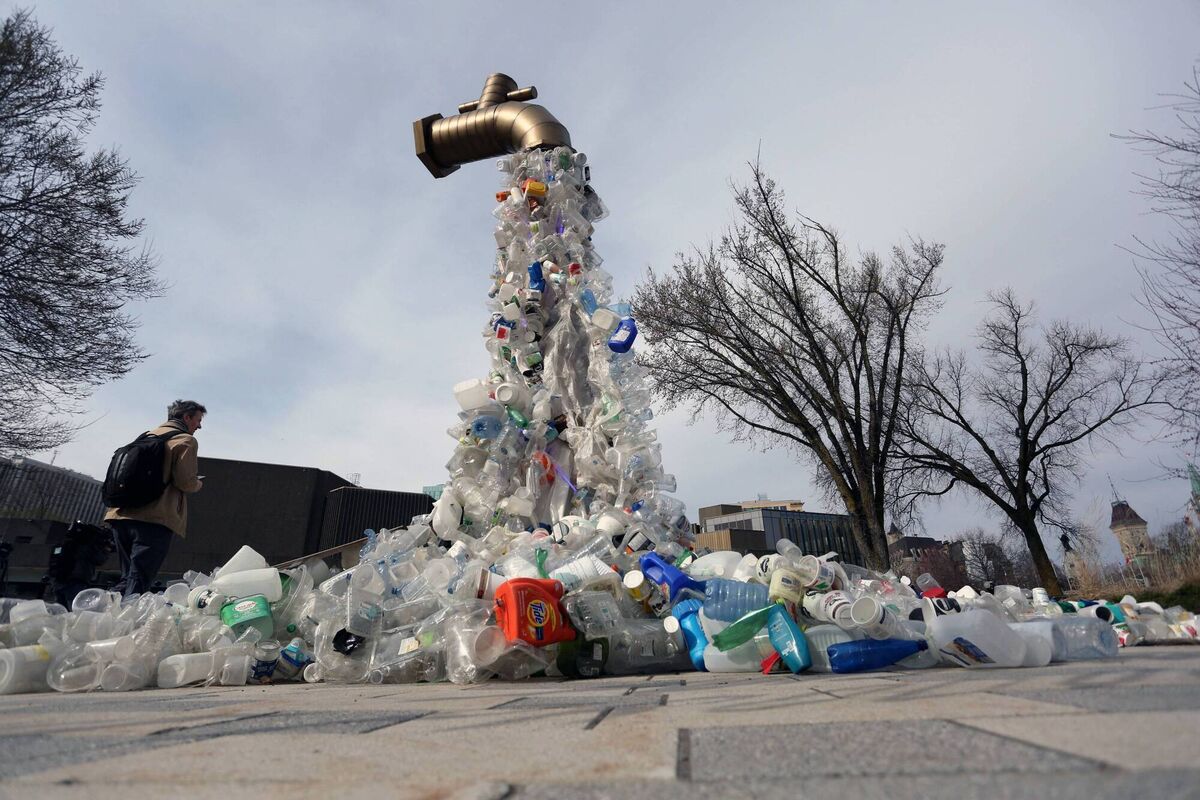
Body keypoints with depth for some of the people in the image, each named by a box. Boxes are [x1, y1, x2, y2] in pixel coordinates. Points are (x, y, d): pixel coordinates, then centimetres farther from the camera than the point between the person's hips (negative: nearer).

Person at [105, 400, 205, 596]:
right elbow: (185, 481, -12)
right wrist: (198, 484, 11)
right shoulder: (186, 440, -1)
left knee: (128, 578, 17)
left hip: (121, 514, 8)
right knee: (138, 583, -9)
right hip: (155, 519, -7)